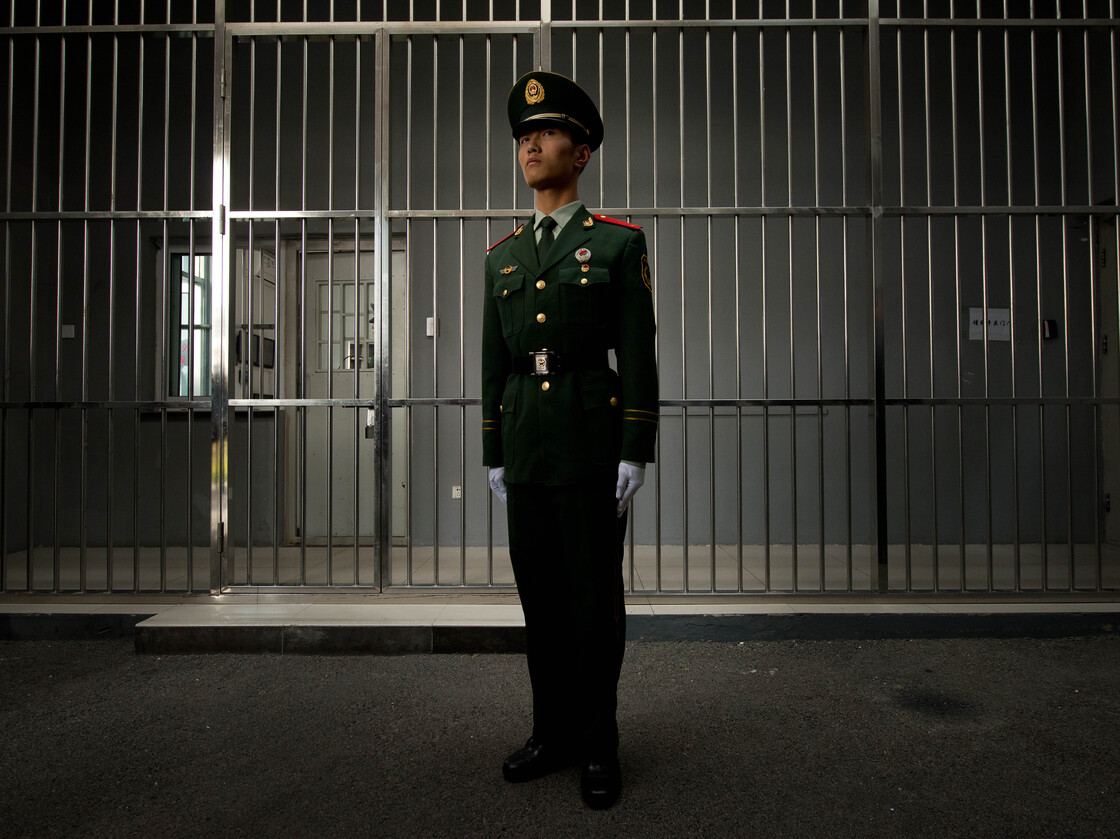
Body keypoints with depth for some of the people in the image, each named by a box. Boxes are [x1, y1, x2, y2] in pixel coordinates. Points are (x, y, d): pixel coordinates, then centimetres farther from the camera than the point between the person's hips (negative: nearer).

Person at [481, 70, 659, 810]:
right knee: (540, 594, 10)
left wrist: (637, 453, -11)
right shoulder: (504, 256, 15)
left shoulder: (620, 243, 1)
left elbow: (638, 354, -5)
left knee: (596, 595, 2)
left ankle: (599, 745, 18)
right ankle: (554, 732, 26)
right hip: (524, 441, 5)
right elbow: (494, 361, 14)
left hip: (592, 437, -5)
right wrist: (494, 454, 10)